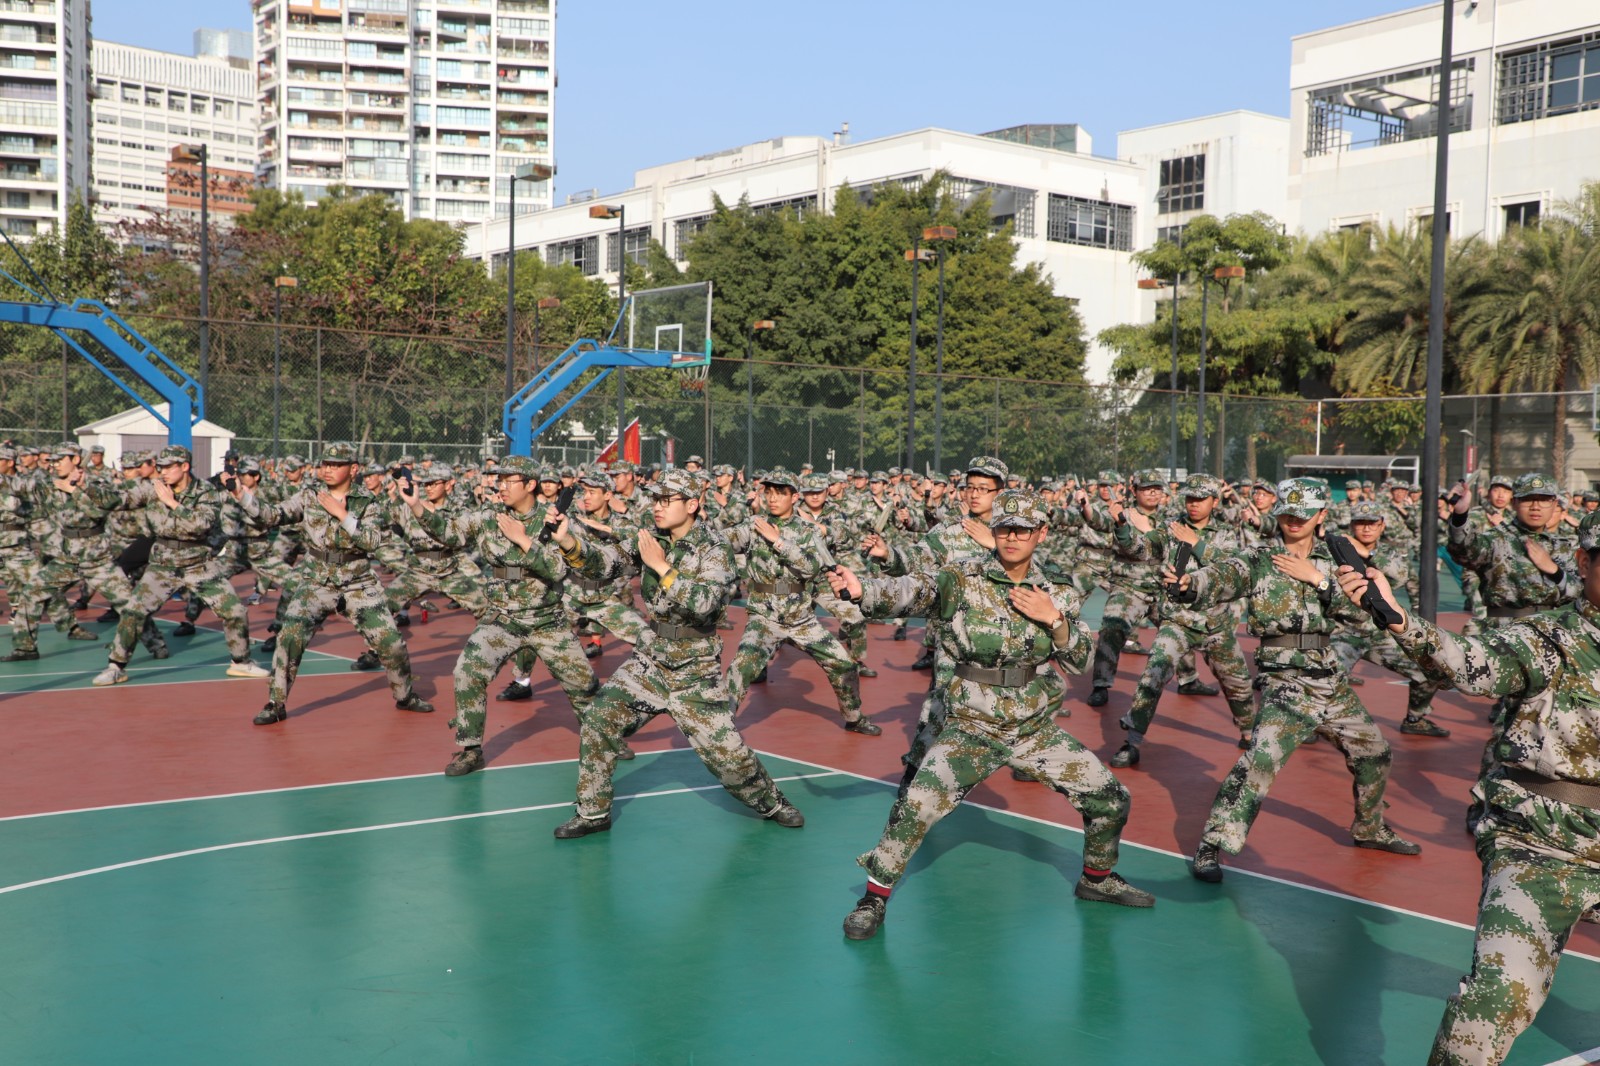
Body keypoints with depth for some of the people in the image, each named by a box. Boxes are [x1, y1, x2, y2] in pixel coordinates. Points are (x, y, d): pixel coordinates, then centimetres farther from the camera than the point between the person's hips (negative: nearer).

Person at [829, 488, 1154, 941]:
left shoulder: (1055, 593, 4)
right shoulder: (963, 579, -9)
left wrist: (1054, 620, -15)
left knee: (1110, 799, 7)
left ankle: (1097, 878, 36)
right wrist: (862, 589, -46)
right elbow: (912, 591, -27)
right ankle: (874, 898, 0)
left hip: (1036, 729, 4)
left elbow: (1080, 660, 3)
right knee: (917, 806, -21)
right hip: (972, 729, -4)